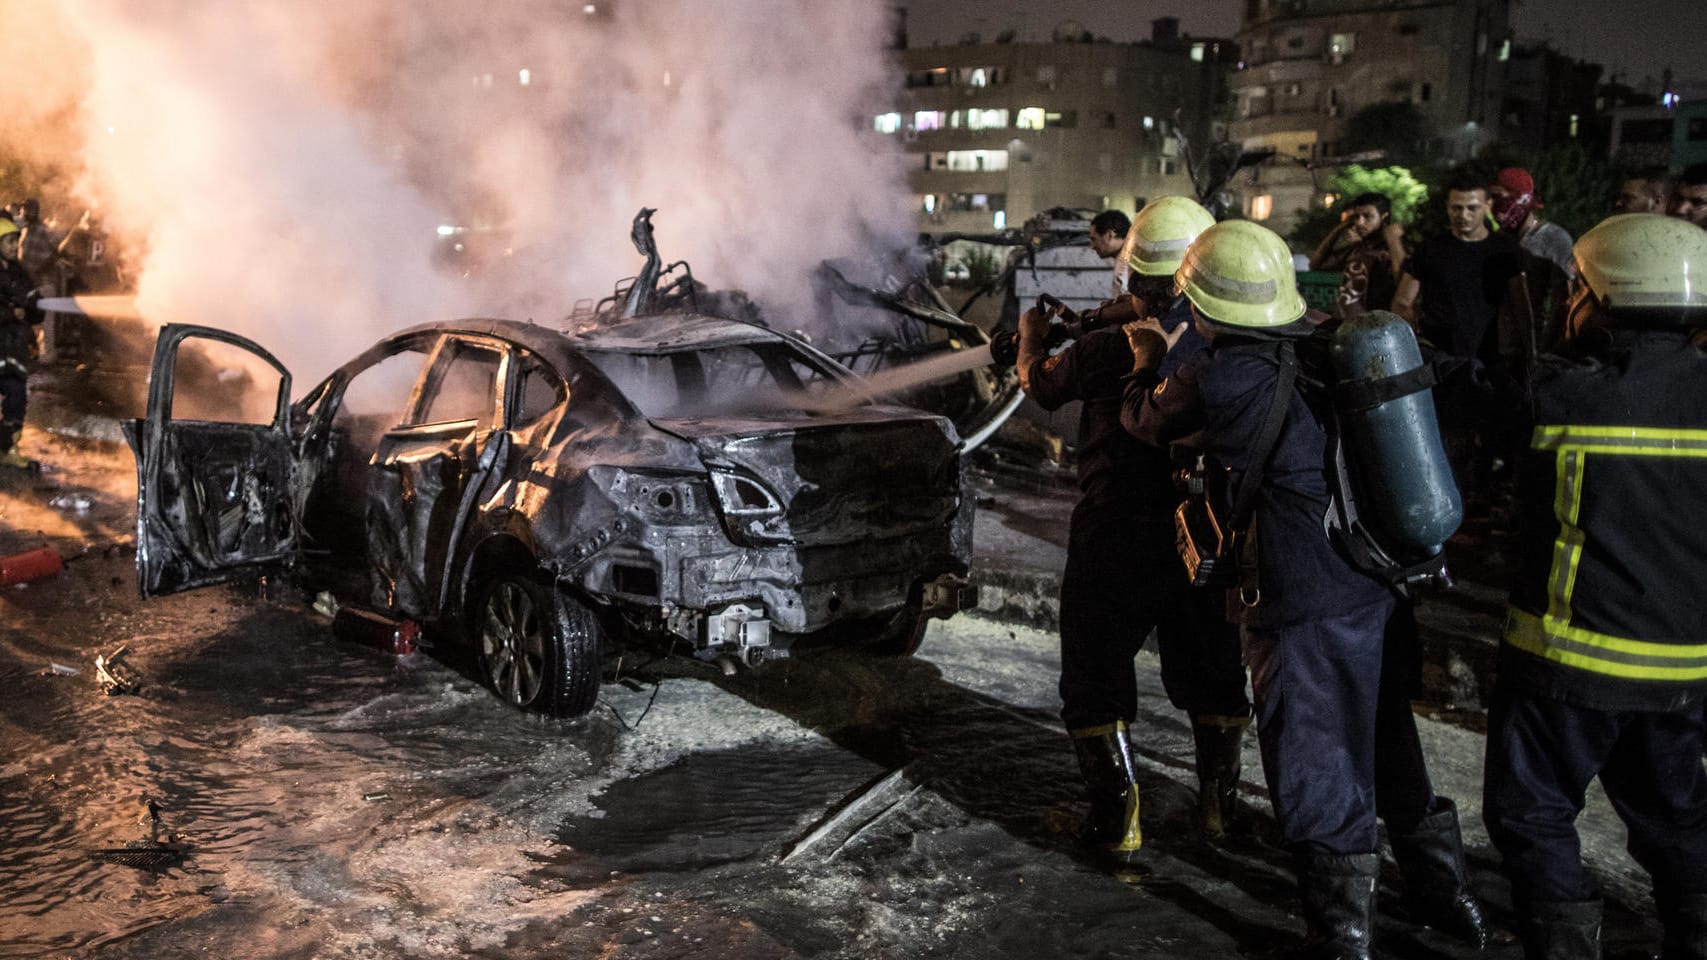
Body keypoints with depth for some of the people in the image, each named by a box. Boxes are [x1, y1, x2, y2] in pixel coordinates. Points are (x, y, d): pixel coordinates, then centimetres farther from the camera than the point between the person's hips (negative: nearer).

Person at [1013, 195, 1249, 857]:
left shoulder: (1108, 348, -14)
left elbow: (1040, 385, 4)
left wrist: (1032, 334, 25)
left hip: (1115, 538, -3)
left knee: (1096, 675, 11)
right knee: (1210, 670, 21)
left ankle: (1117, 817, 11)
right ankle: (1218, 801, 30)